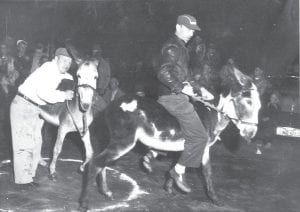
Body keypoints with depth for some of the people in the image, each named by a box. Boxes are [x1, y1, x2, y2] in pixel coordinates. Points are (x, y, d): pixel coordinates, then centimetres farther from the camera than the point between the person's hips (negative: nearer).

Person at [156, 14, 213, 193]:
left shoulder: (181, 47, 20)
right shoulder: (173, 47, -12)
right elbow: (163, 73, -26)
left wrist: (199, 89, 17)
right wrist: (181, 88, -23)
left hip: (178, 96, 10)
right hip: (173, 97, -10)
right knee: (200, 136, -9)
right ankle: (179, 171, -1)